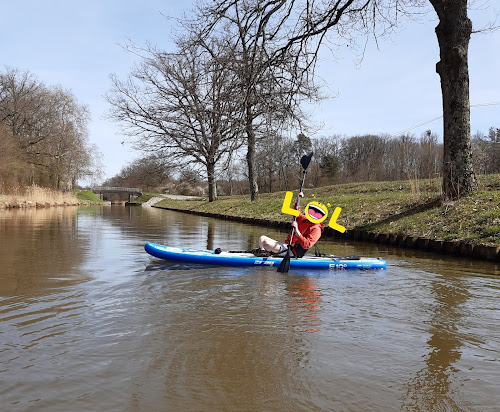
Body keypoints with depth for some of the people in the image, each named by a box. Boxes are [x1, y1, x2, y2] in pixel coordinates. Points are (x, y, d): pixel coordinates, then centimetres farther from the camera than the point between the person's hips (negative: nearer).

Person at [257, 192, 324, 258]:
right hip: (286, 244, 10)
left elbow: (306, 245, -26)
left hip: (292, 251, -10)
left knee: (266, 243, -27)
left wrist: (296, 230, -30)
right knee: (262, 238, 1)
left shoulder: (316, 229, -11)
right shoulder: (304, 220, 16)